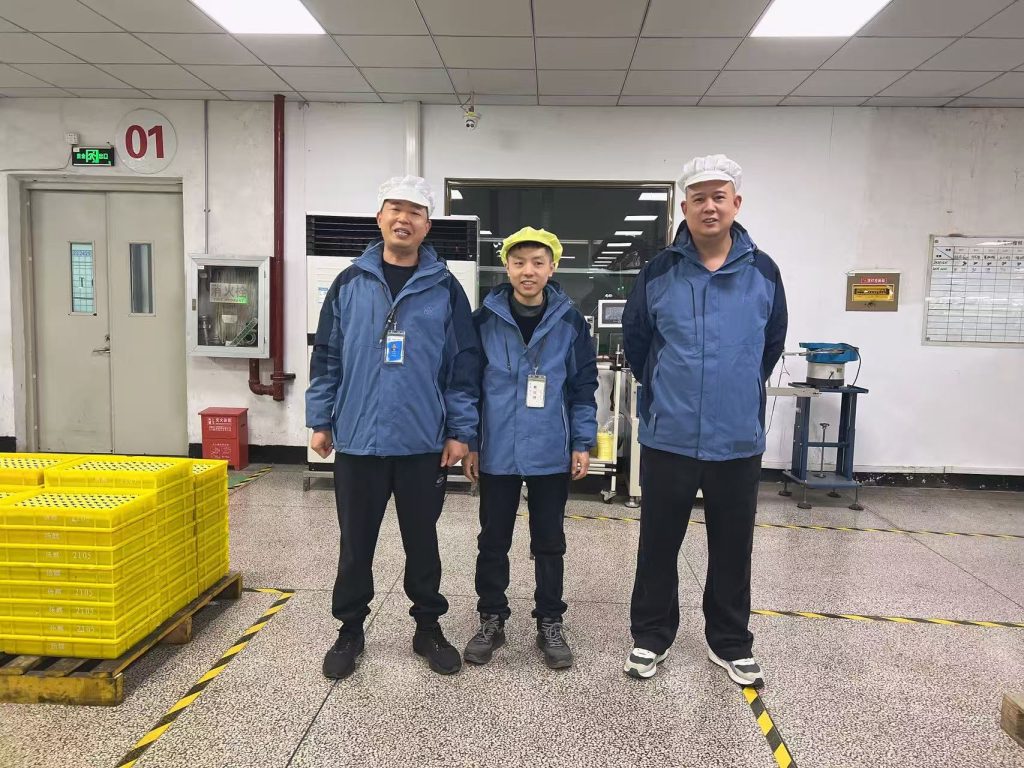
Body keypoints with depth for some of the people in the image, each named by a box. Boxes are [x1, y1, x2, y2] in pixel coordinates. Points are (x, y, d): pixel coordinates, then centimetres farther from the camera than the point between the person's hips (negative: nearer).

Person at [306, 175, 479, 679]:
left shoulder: (445, 288, 1)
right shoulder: (350, 284, 4)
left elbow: (464, 366, 0)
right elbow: (327, 358, 7)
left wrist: (461, 430, -4)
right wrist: (320, 421, 4)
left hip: (423, 443, -1)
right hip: (357, 440, 1)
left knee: (422, 541, 13)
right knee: (355, 543, 13)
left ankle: (428, 627, 31)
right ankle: (350, 631, 31)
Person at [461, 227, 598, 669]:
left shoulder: (570, 321, -1)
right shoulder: (485, 319, -2)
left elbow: (583, 386, 4)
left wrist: (583, 442, 0)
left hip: (551, 453, 0)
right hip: (497, 452, 0)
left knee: (549, 543, 12)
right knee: (493, 541, 11)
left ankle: (550, 624, 28)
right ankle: (491, 620, 29)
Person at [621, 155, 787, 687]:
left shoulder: (763, 273, 0)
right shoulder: (658, 273, -4)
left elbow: (771, 344, 14)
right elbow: (635, 341, 9)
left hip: (738, 440, 1)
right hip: (668, 439, -1)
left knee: (732, 549, 14)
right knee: (659, 546, 10)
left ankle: (730, 643, 32)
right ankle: (651, 637, 28)